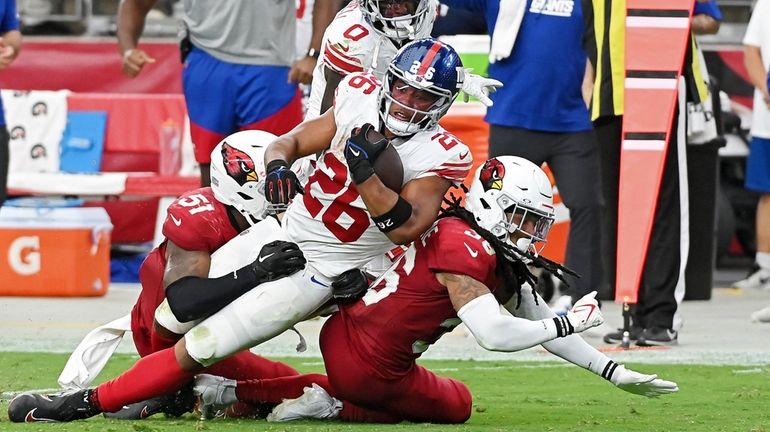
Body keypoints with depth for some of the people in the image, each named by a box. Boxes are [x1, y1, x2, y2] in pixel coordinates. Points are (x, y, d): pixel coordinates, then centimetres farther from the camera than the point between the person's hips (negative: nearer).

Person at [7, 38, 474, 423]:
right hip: (276, 233, 6)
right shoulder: (361, 98, -3)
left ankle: (83, 404, 1)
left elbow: (405, 228, -27)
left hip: (314, 272, -6)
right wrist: (278, 164, -18)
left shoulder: (439, 157, -17)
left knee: (194, 351, -9)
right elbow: (292, 141, 4)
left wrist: (366, 172, -35)